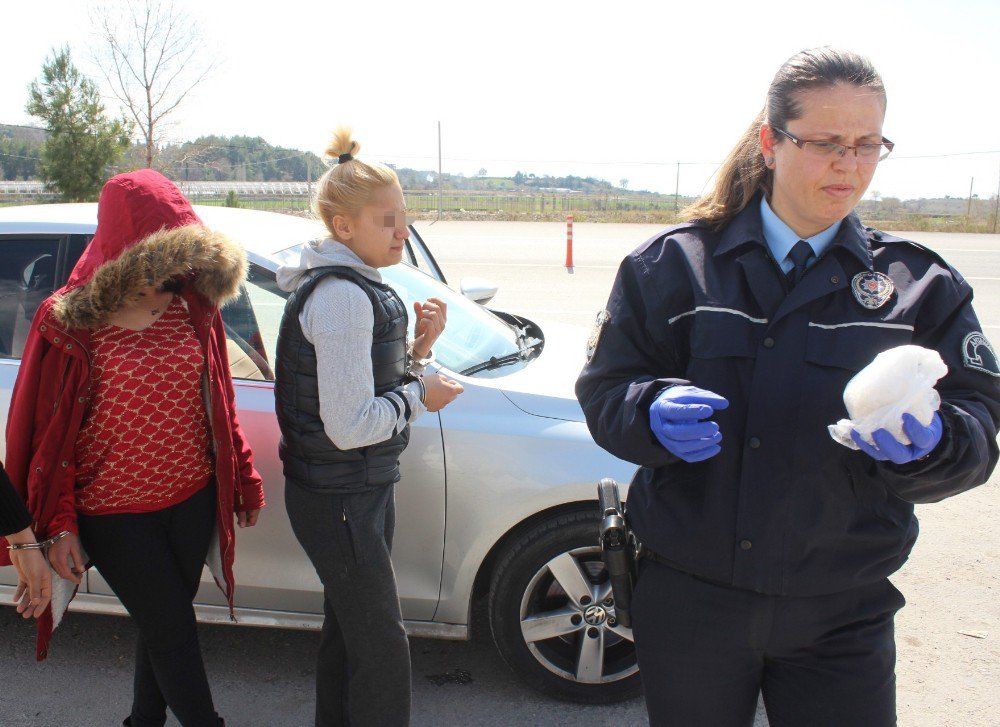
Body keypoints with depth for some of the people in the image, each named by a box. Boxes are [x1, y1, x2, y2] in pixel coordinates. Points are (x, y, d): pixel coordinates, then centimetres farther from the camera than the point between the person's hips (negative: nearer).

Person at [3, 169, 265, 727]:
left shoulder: (194, 307, -1)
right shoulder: (72, 321, -12)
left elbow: (219, 404, 7)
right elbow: (48, 430, -8)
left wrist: (244, 480, 11)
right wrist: (57, 524, -9)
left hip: (193, 499, 4)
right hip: (114, 515, -4)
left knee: (164, 622, 19)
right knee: (174, 629, 3)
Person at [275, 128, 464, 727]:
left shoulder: (352, 287, 9)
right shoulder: (343, 296, -22)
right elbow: (351, 426, -27)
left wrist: (418, 347, -3)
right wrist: (421, 396, -13)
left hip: (357, 489, 10)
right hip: (340, 501, -10)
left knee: (349, 632, 23)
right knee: (384, 648, 0)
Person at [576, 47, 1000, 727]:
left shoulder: (920, 284, 2)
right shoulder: (675, 262, -1)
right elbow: (605, 389, -1)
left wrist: (927, 442, -24)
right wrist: (654, 412, -23)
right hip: (687, 596, 0)